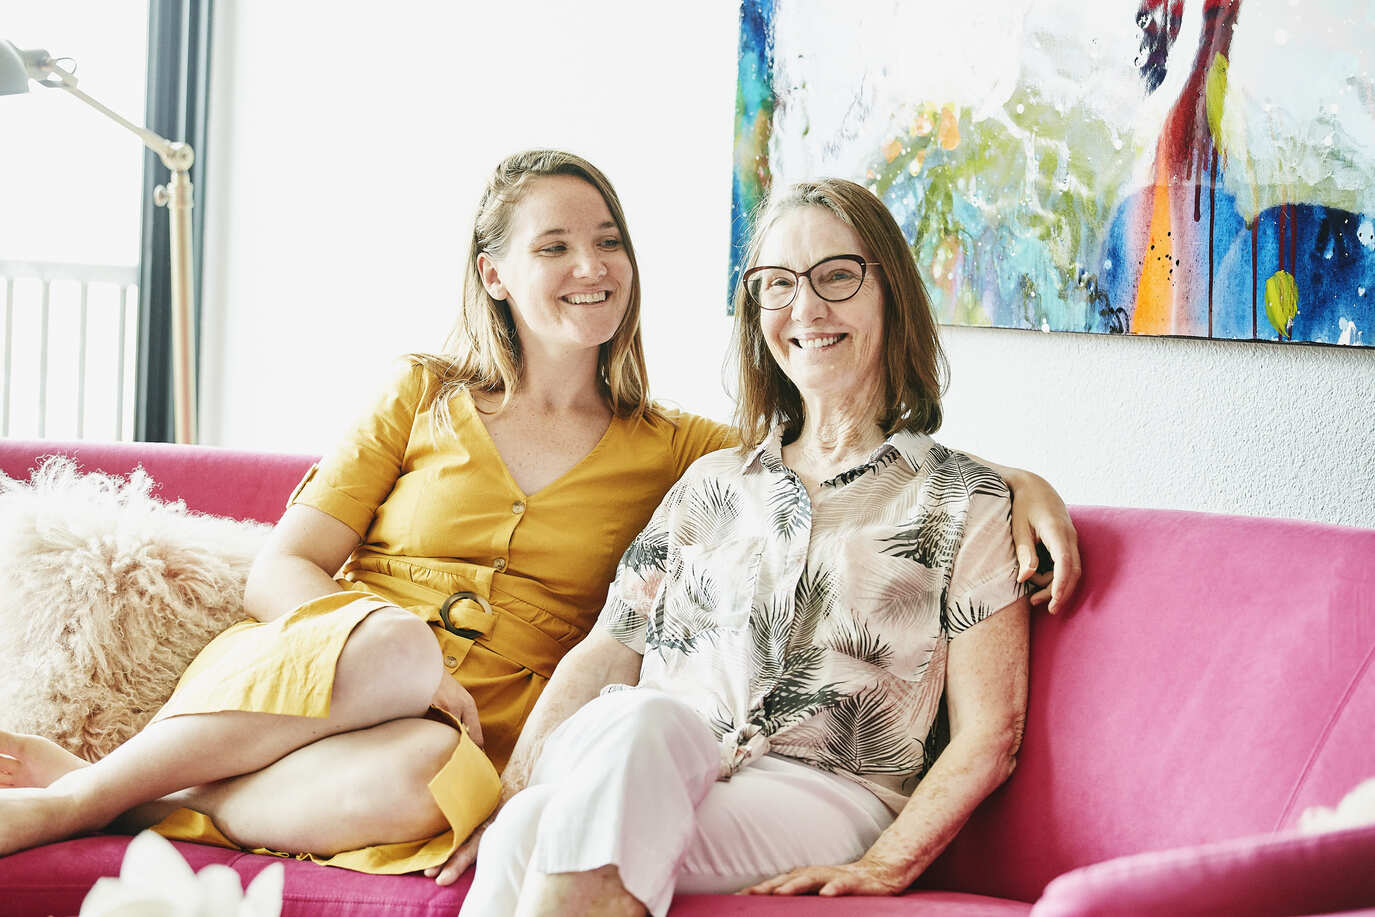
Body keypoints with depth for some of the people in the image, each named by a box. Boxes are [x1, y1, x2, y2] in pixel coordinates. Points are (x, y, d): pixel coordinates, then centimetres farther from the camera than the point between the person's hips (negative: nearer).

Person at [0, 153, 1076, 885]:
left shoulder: (670, 449, 15)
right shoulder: (425, 395, 12)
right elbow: (281, 570, 7)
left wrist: (1014, 477, -4)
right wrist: (393, 659, -14)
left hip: (476, 746, 0)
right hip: (294, 678, 0)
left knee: (427, 779, -38)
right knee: (395, 643, -38)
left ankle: (108, 795, -23)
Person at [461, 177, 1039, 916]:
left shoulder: (963, 500, 11)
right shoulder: (712, 483, 24)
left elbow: (987, 736, 4)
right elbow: (605, 654, 15)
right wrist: (509, 792, -3)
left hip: (821, 801, -3)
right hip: (649, 774, 4)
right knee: (640, 717, -38)